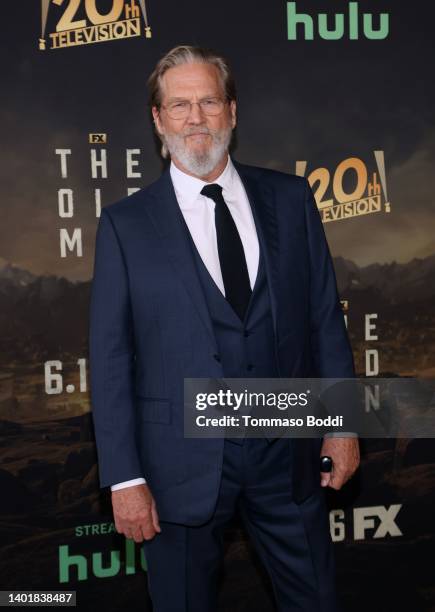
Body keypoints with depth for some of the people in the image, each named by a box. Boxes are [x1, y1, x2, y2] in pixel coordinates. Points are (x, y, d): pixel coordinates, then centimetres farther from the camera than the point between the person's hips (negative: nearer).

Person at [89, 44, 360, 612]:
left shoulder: (290, 198, 3)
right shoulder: (125, 224, -4)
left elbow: (325, 315, 5)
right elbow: (110, 358, -5)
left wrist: (344, 420, 3)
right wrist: (125, 478, -7)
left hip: (289, 451, 2)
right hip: (182, 459, -1)